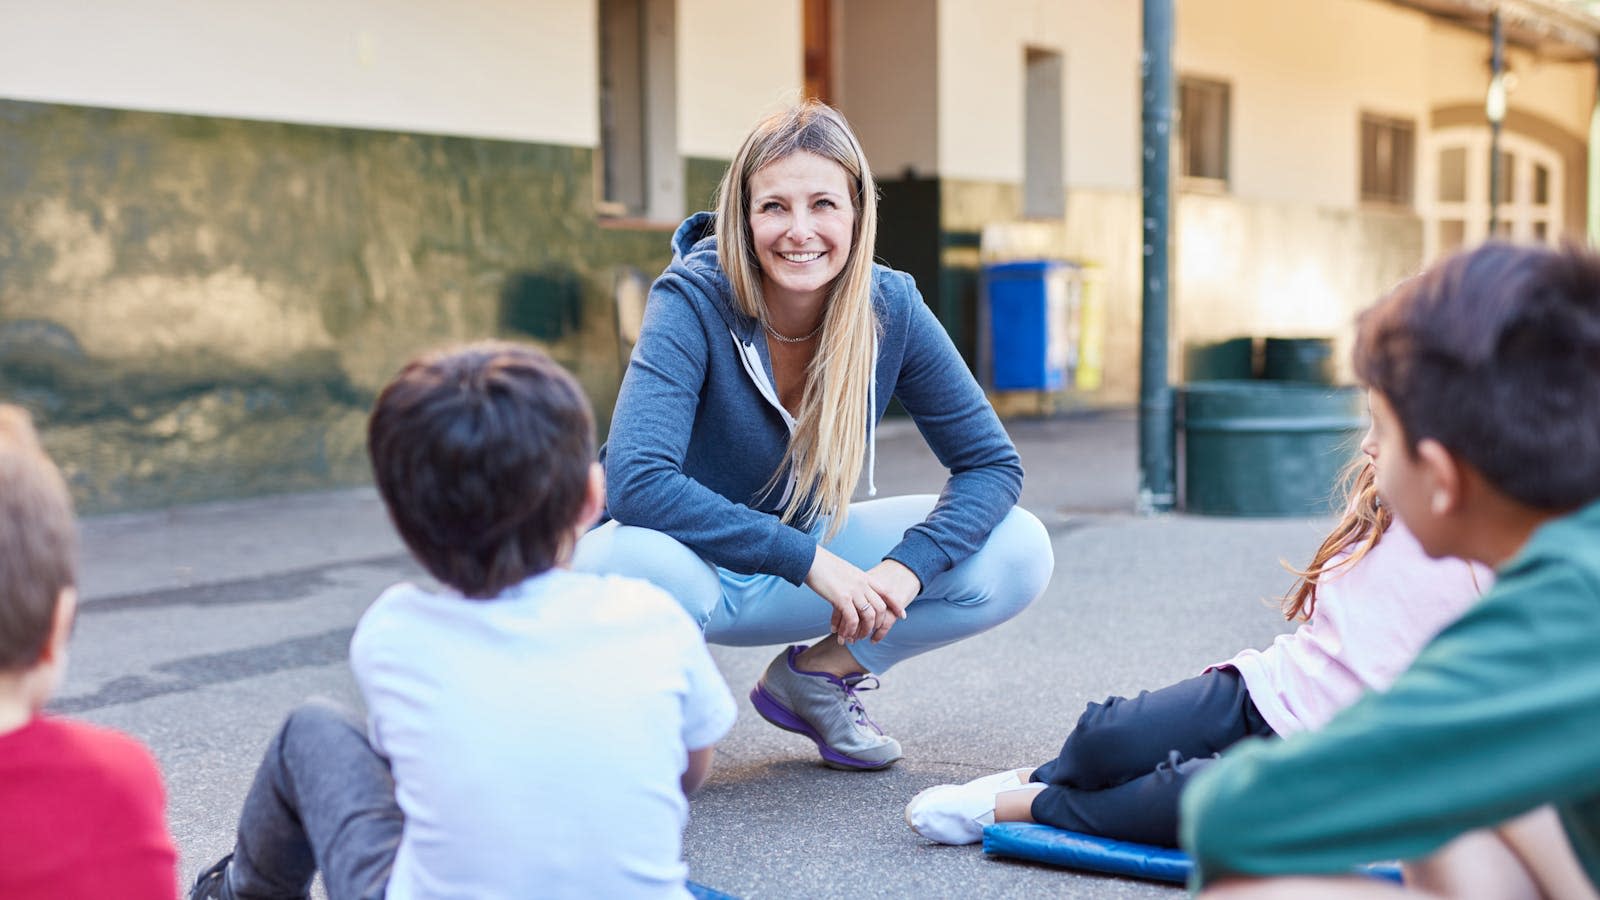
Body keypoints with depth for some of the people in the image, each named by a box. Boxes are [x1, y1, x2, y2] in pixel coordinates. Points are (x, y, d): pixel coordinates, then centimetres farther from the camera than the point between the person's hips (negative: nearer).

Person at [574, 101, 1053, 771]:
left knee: (1018, 554, -13)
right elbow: (636, 482, -35)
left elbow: (991, 463, -8)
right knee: (638, 562, -41)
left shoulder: (891, 307, -13)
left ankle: (815, 677, 7)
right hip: (690, 562, -4)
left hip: (809, 553, 4)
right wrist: (809, 561, -36)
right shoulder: (692, 302, -24)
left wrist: (906, 568, -26)